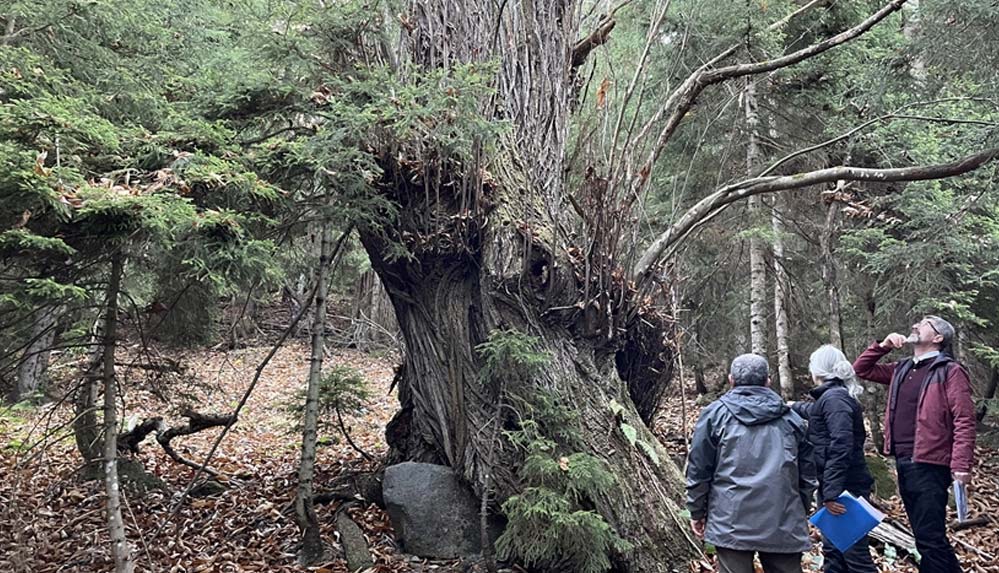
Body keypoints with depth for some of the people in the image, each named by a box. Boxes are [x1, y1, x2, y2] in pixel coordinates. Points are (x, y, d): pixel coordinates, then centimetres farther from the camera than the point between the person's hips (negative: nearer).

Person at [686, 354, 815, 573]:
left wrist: (697, 512, 12)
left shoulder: (715, 414, 1)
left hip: (732, 523, -2)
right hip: (784, 525, 3)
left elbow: (698, 470, 0)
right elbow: (807, 475, 14)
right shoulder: (791, 418, 11)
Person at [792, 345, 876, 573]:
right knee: (833, 550, 16)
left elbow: (840, 447, -25)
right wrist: (793, 407, 58)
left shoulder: (835, 398, -15)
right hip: (837, 487, 10)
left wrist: (831, 493, -28)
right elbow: (813, 411, 40)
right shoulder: (831, 397, 14)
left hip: (845, 488, -10)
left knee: (855, 554, -7)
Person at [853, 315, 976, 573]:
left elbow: (964, 421, -14)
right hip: (902, 462, 8)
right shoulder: (902, 370, 15)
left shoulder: (950, 371, -7)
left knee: (929, 538, -6)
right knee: (926, 536, 16)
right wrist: (882, 346, 9)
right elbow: (861, 369, 24)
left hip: (930, 465, -8)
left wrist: (961, 465, -22)